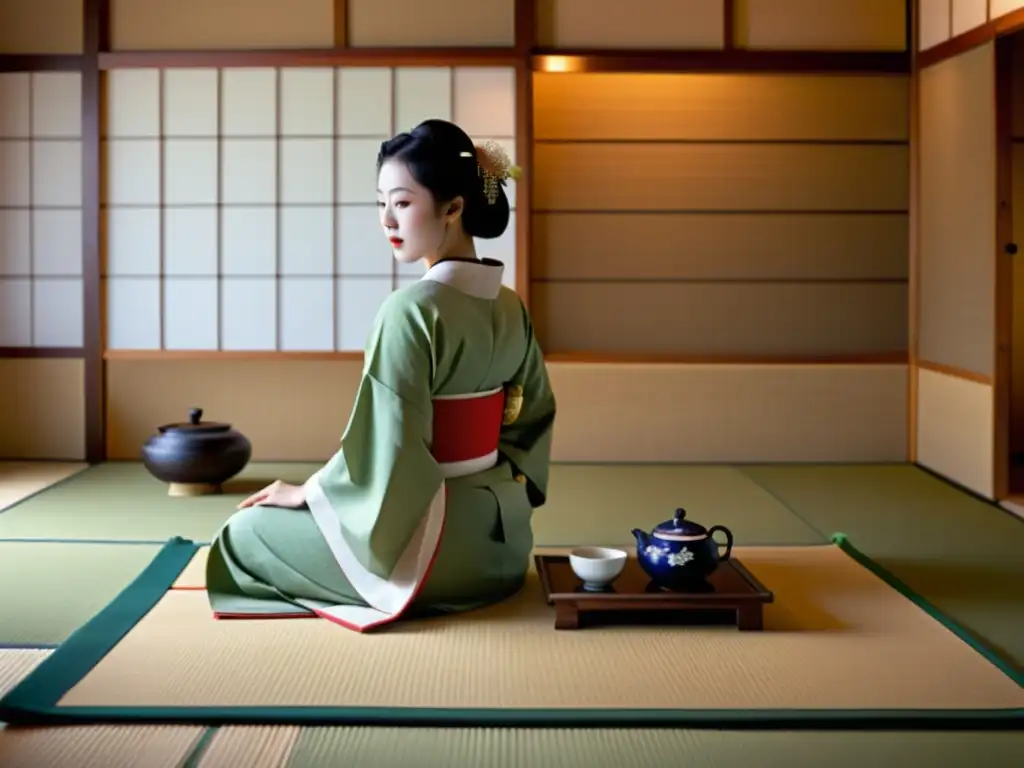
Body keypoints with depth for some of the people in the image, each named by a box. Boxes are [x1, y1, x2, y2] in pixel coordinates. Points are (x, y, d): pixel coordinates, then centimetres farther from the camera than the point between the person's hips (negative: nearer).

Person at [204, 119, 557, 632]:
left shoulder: (411, 309, -22)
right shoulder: (510, 307, 3)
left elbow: (386, 449, -22)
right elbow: (533, 417, 13)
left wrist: (307, 492, -7)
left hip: (435, 539, -9)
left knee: (247, 533, 5)